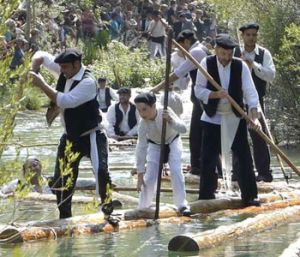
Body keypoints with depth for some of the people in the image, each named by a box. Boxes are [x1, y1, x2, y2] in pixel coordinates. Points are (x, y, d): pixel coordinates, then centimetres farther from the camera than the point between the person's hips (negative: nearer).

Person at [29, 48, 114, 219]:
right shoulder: (65, 71, -3)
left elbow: (64, 101, -34)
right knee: (61, 179, 8)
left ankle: (108, 210, -16)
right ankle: (64, 216, 21)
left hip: (90, 136, -7)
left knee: (101, 170, -25)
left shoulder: (88, 82, -25)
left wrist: (42, 84, -28)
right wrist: (34, 72, -12)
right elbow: (41, 56, 9)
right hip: (71, 137, 7)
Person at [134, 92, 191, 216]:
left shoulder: (165, 112, -33)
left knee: (176, 171, -15)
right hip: (155, 146, 0)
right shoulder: (143, 124, -30)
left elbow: (183, 129, -37)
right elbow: (141, 148, -28)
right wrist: (140, 174, -30)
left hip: (172, 142, 0)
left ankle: (181, 204, -5)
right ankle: (143, 208, 3)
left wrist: (171, 120, -58)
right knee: (149, 176, -9)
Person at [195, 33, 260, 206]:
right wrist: (215, 94, -26)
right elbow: (199, 90, -7)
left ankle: (249, 196, 8)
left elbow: (250, 91, -15)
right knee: (208, 159, 0)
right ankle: (206, 197, 11)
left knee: (244, 157, 0)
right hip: (212, 118, 0)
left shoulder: (241, 66, -10)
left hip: (236, 118, 0)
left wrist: (254, 116, -27)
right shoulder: (207, 64, -9)